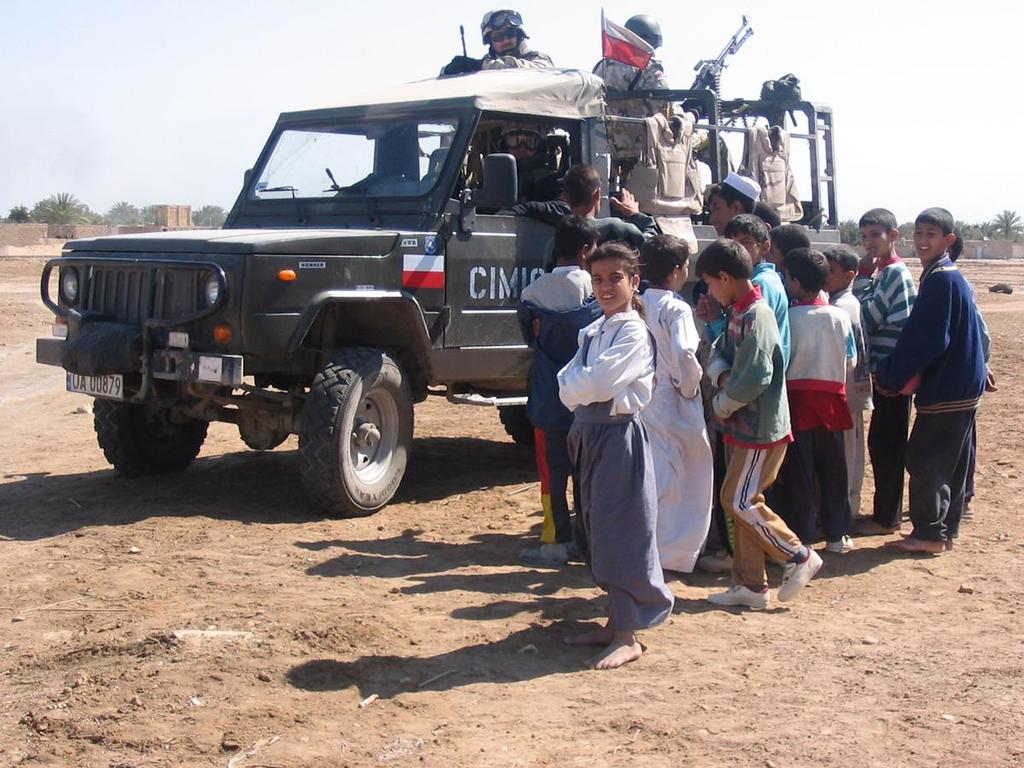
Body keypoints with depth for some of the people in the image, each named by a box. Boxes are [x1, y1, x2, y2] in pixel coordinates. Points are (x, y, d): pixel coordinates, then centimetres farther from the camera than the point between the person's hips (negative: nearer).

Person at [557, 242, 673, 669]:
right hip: (588, 433, 9)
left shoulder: (633, 332, -11)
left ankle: (627, 637, 2)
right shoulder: (592, 332, 14)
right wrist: (583, 387, -11)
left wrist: (577, 385, -4)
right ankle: (615, 621, 25)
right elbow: (567, 388, 7)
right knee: (597, 531, 13)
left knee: (621, 532, -5)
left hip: (619, 433, -9)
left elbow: (597, 384, -22)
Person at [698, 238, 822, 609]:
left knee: (740, 502, -6)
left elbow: (754, 377, -26)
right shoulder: (740, 314, 10)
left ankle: (799, 556, 9)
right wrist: (722, 376, -10)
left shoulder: (756, 317, -19)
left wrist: (721, 404, -12)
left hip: (760, 429, -10)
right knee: (739, 503, 11)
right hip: (743, 426, 10)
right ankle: (749, 585, 18)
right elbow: (718, 354, 12)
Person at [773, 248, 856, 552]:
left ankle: (803, 538, 8)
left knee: (797, 473, 5)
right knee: (833, 469, 13)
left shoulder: (788, 317, -14)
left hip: (797, 401, -3)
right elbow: (850, 362, 5)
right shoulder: (841, 316, -3)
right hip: (831, 401, 3)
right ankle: (837, 534, 20)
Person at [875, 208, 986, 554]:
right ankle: (945, 530, 22)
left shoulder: (941, 279, -18)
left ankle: (929, 533, 3)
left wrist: (889, 376, -12)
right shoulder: (950, 276, 13)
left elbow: (925, 340, -20)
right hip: (960, 385, 10)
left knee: (925, 459, -3)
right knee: (950, 461, 14)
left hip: (947, 390, -10)